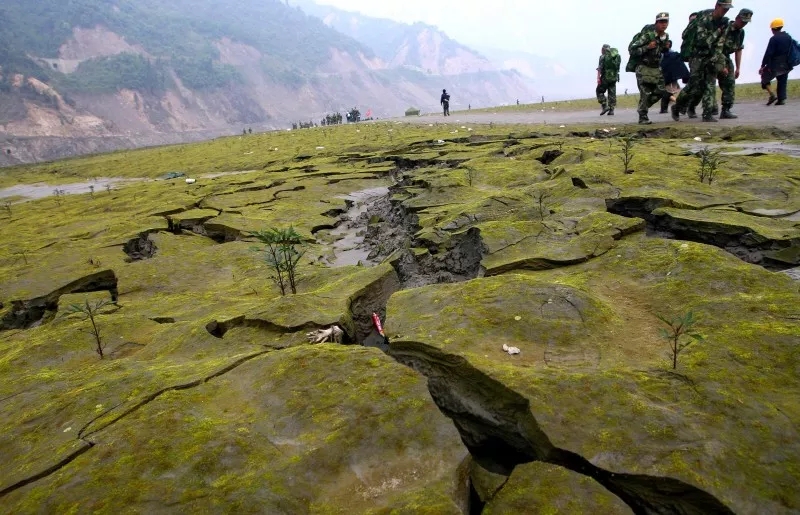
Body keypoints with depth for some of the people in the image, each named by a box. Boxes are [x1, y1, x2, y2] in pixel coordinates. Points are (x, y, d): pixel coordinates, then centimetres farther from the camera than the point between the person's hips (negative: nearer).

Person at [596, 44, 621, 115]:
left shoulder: (603, 57, -4)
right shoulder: (616, 56, 14)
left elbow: (600, 68, -13)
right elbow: (618, 68, 17)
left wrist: (598, 78, -17)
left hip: (606, 77, -5)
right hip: (614, 77, 5)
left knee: (599, 91, 7)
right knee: (612, 94, 6)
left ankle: (605, 106, -7)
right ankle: (611, 110, 3)